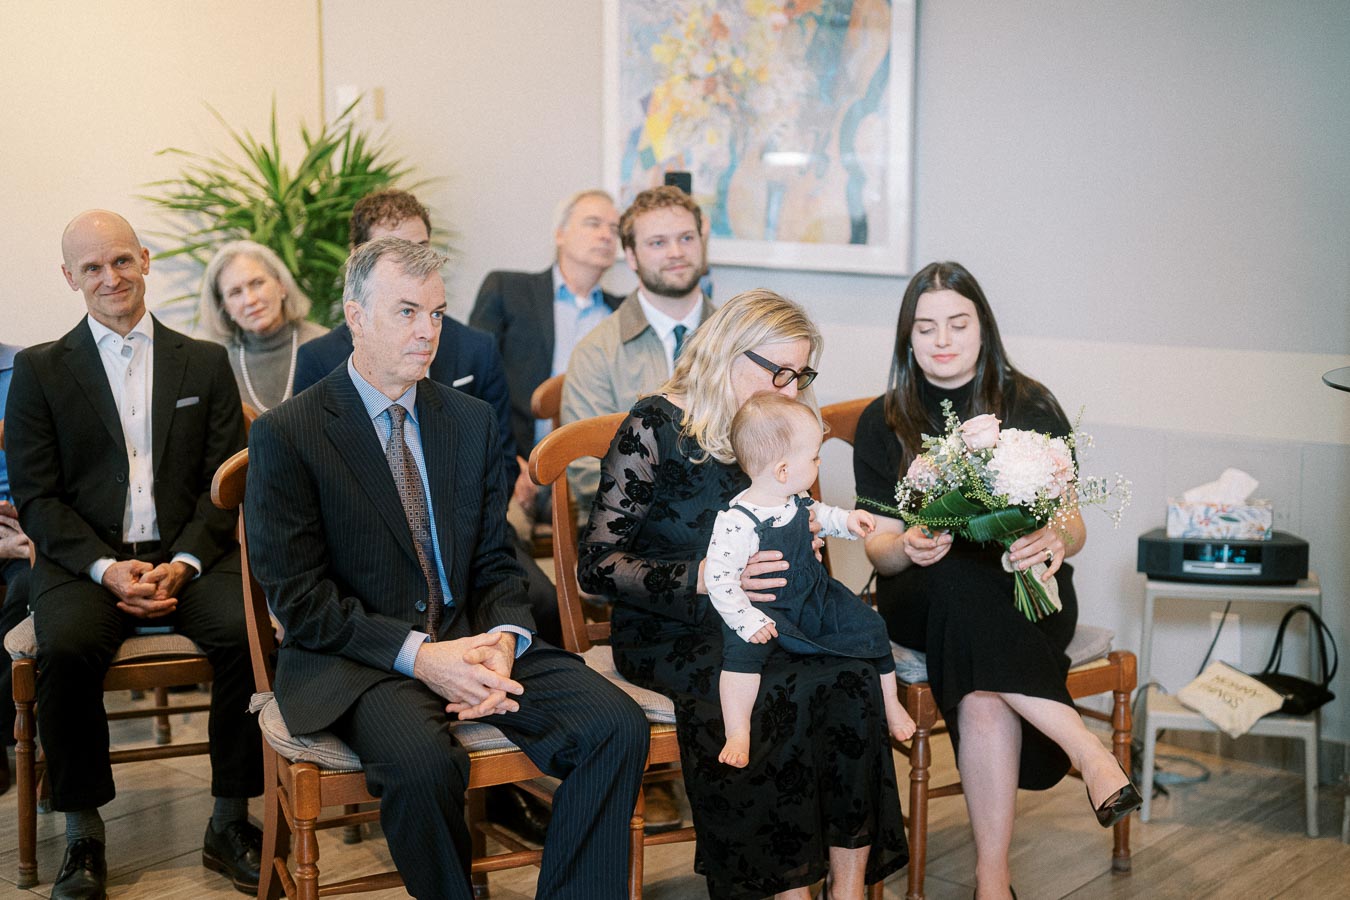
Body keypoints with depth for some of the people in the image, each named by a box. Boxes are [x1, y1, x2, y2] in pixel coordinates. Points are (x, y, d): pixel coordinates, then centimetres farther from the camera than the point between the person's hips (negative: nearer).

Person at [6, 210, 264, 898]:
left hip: (188, 557, 1)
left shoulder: (206, 364, 14)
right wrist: (107, 568, -14)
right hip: (86, 562, -1)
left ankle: (230, 823, -13)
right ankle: (82, 837, -15)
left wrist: (184, 563, -11)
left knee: (248, 631, -29)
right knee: (66, 649, -33)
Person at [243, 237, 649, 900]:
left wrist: (503, 641, -9)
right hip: (356, 659, -4)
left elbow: (496, 562, 13)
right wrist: (417, 654, -19)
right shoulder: (286, 435, -4)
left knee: (618, 725, -18)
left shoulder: (473, 421, 12)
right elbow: (297, 597, -8)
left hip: (470, 640, 5)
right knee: (423, 763, -35)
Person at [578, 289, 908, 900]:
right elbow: (596, 566, -12)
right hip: (665, 632, -5)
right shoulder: (655, 428, -7)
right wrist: (703, 578, -24)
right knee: (778, 690, -33)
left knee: (852, 676, -25)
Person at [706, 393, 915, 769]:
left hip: (816, 595, 7)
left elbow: (816, 516, 23)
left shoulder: (796, 499, -2)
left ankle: (891, 703, 22)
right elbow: (719, 579, -26)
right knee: (744, 647, -34)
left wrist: (846, 520, 6)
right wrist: (748, 621, -30)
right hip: (767, 610, -7)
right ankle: (737, 734, -29)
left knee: (869, 625, 1)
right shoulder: (736, 522, -27)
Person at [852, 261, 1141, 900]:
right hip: (924, 599, 1)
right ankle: (1087, 750, -34)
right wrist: (907, 547, -23)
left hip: (1024, 591, -1)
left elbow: (1073, 524, 2)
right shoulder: (883, 423, 7)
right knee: (960, 583, -37)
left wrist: (1056, 541, -24)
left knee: (982, 695, -34)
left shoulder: (1030, 405, 5)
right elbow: (879, 548, 2)